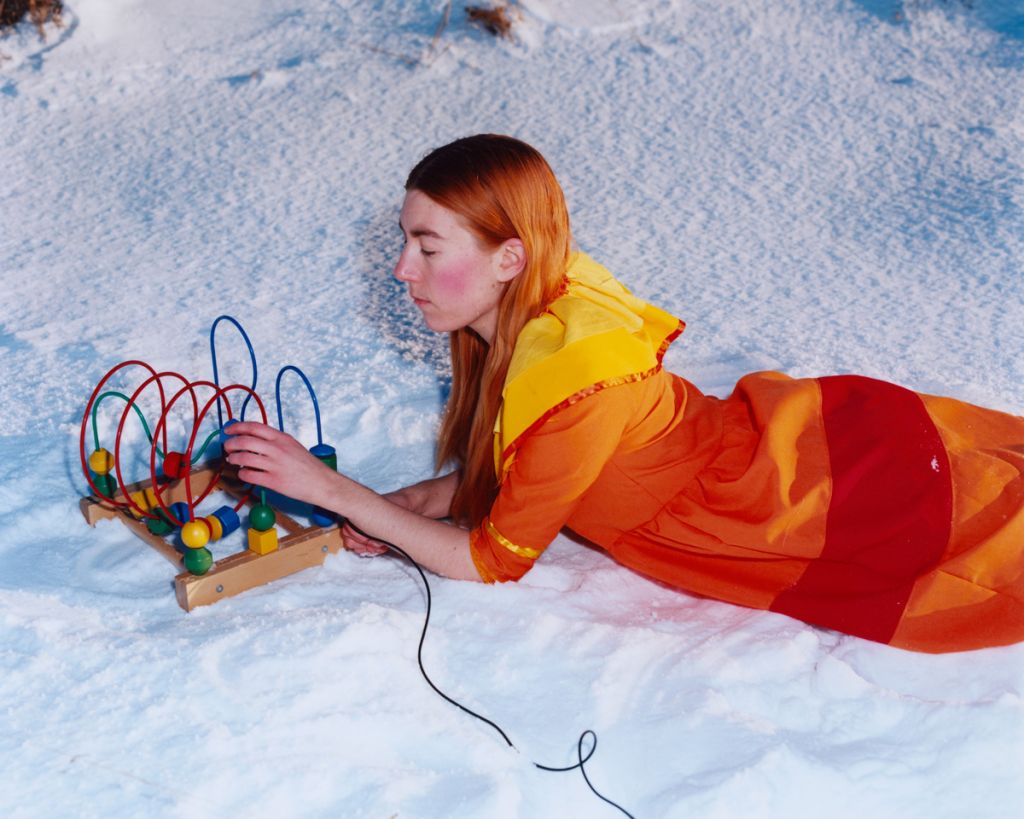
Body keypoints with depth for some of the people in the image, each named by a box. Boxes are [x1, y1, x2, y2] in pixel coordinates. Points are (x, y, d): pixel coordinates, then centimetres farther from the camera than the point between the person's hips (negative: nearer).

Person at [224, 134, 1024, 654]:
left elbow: (493, 560, -21)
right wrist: (405, 505, -11)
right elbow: (500, 467, 5)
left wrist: (333, 490, -23)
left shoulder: (577, 391, -35)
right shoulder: (545, 307, -10)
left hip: (859, 499, -7)